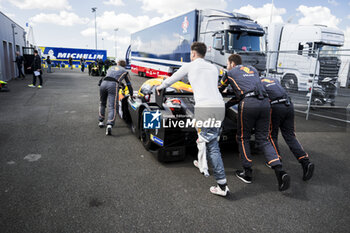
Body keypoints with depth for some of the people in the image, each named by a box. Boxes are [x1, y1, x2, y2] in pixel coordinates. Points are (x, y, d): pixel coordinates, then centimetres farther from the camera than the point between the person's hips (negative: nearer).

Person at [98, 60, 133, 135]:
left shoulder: (111, 68, 35)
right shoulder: (125, 71, 25)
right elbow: (129, 84, 27)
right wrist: (131, 94, 39)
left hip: (103, 83, 4)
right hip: (113, 85, -3)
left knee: (102, 104, 24)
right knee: (112, 107, -9)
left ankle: (101, 122, 27)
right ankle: (109, 125, -28)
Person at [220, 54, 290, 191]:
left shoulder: (230, 73, 17)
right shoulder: (253, 69, 32)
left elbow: (218, 89, 26)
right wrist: (227, 104, 35)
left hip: (248, 104, -5)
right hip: (265, 102, 5)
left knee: (243, 138, 11)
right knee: (263, 140, 10)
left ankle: (247, 172, 16)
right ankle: (280, 172, -6)